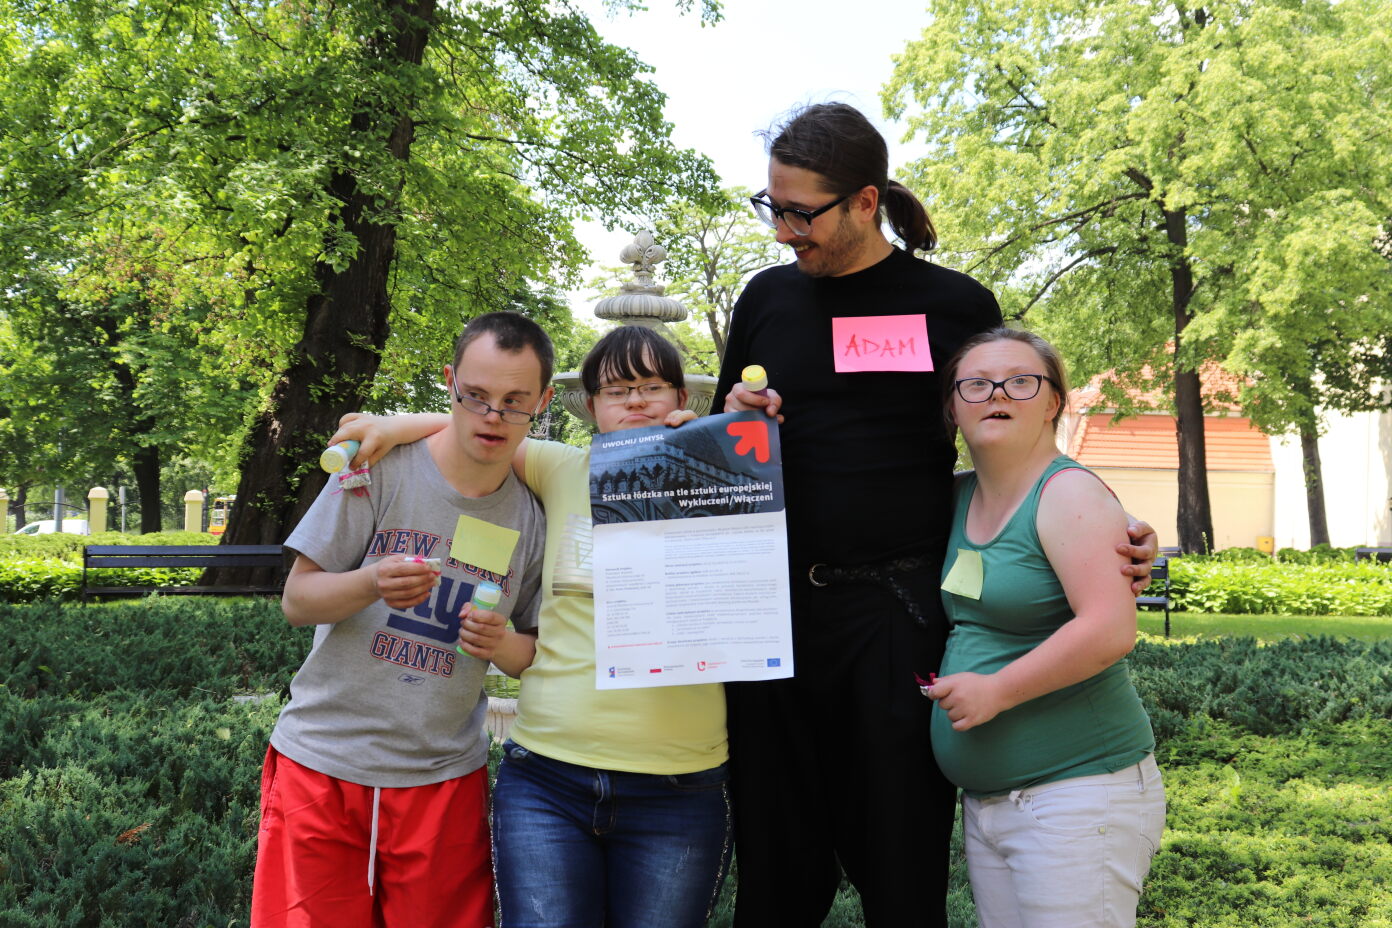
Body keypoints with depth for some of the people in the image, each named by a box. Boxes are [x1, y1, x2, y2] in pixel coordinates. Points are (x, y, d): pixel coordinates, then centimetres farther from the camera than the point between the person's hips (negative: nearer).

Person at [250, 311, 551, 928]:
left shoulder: (533, 518, 2)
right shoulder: (380, 471, -7)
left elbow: (531, 652, 11)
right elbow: (296, 600, -4)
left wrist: (501, 644, -13)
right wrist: (372, 584, -24)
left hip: (443, 778, 2)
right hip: (323, 764, -2)